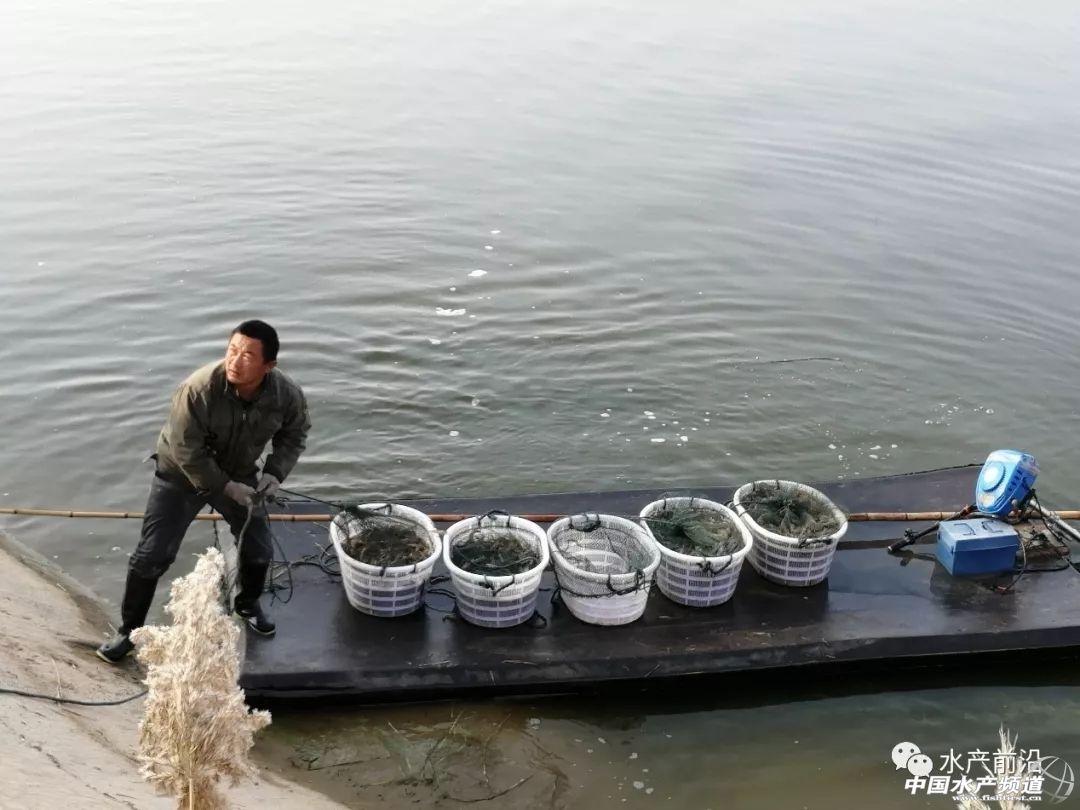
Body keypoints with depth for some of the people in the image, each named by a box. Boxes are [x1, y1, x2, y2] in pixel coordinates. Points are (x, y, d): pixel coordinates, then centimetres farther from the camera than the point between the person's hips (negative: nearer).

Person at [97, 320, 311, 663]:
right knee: (152, 554, -1)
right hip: (181, 475, -3)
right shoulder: (198, 389, -35)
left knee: (259, 548, 9)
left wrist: (275, 472, -18)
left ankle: (248, 603, 41)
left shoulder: (287, 395, -25)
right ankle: (128, 630, 19)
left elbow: (294, 434, -4)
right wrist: (226, 487, -26)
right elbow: (186, 451, -27)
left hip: (239, 476, 3)